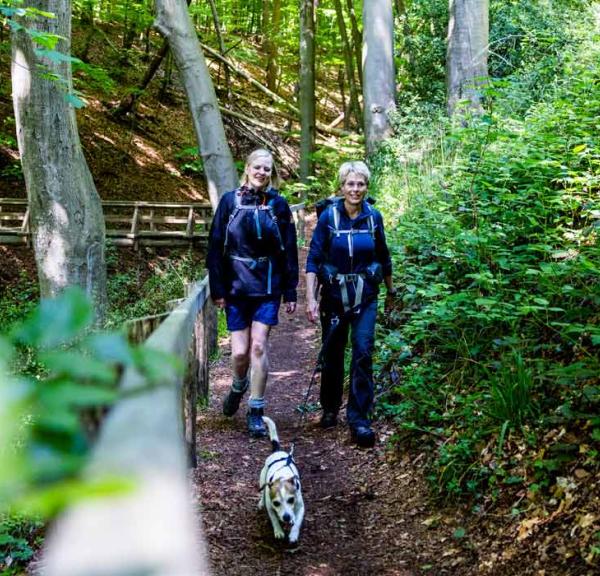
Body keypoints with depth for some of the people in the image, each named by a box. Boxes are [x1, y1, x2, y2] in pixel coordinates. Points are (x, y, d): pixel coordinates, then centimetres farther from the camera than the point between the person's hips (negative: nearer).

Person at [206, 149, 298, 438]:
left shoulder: (278, 205, 1)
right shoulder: (230, 201, 0)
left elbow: (289, 251, 4)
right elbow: (215, 247, 1)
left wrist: (291, 292, 2)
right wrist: (217, 289, -3)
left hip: (267, 287, 0)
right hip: (236, 287, 0)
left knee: (258, 346, -8)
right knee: (239, 352, 0)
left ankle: (256, 412, 4)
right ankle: (238, 386, 34)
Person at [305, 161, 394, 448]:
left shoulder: (373, 217, -3)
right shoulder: (329, 216, -9)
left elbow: (383, 257, 11)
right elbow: (313, 260, -8)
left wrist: (391, 290, 20)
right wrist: (311, 298, -16)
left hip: (365, 297, 0)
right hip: (334, 295, 0)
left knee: (363, 353, -11)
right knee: (332, 354, 9)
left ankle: (359, 419, -6)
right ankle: (330, 408, 30)